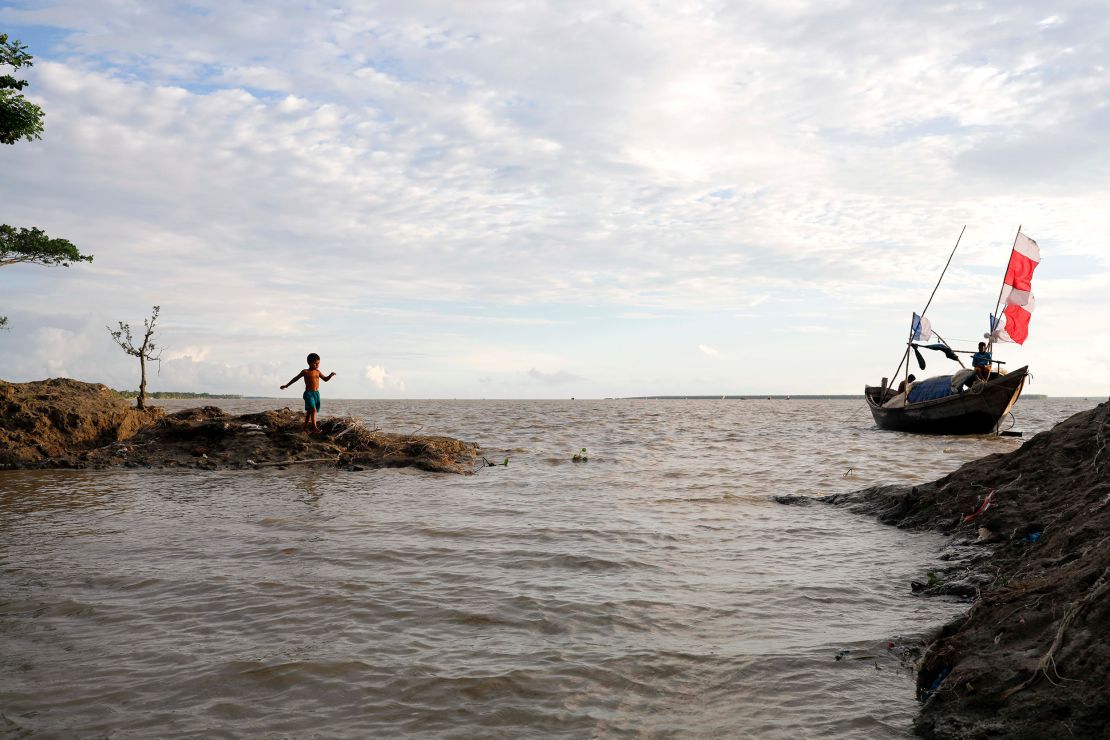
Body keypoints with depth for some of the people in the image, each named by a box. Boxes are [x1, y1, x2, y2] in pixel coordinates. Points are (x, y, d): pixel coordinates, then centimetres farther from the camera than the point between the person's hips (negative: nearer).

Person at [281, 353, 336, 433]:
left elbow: (325, 379, 22)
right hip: (309, 393, -5)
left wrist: (331, 375, 2)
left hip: (316, 393, 6)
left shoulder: (318, 372, 12)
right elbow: (296, 378, 9)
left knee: (309, 411, 12)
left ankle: (306, 428, 20)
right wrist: (287, 385, 14)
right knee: (313, 409, -20)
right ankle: (315, 427, -25)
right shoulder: (305, 372, -1)